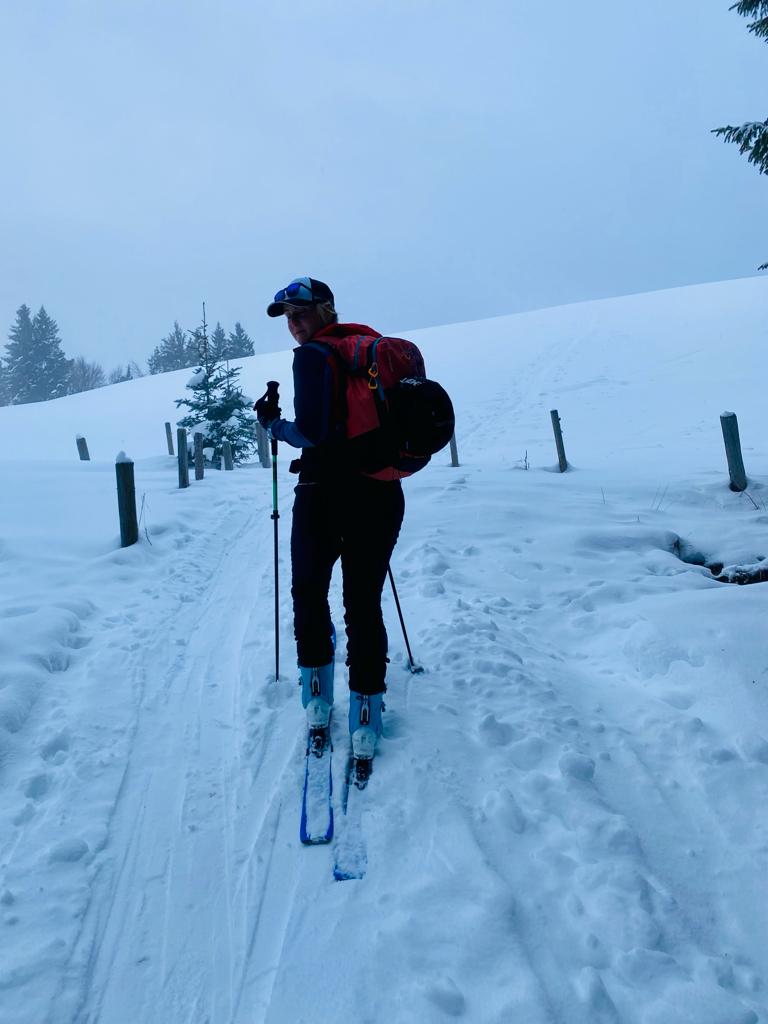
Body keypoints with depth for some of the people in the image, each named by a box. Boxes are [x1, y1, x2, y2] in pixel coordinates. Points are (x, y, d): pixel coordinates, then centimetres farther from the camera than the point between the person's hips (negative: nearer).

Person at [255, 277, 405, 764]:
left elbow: (312, 434, -20)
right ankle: (366, 712, 16)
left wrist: (272, 422, -3)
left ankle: (318, 696, 30)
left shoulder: (313, 355, -10)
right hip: (382, 494, 5)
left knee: (309, 592, 18)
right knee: (365, 602, 12)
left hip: (325, 497, -5)